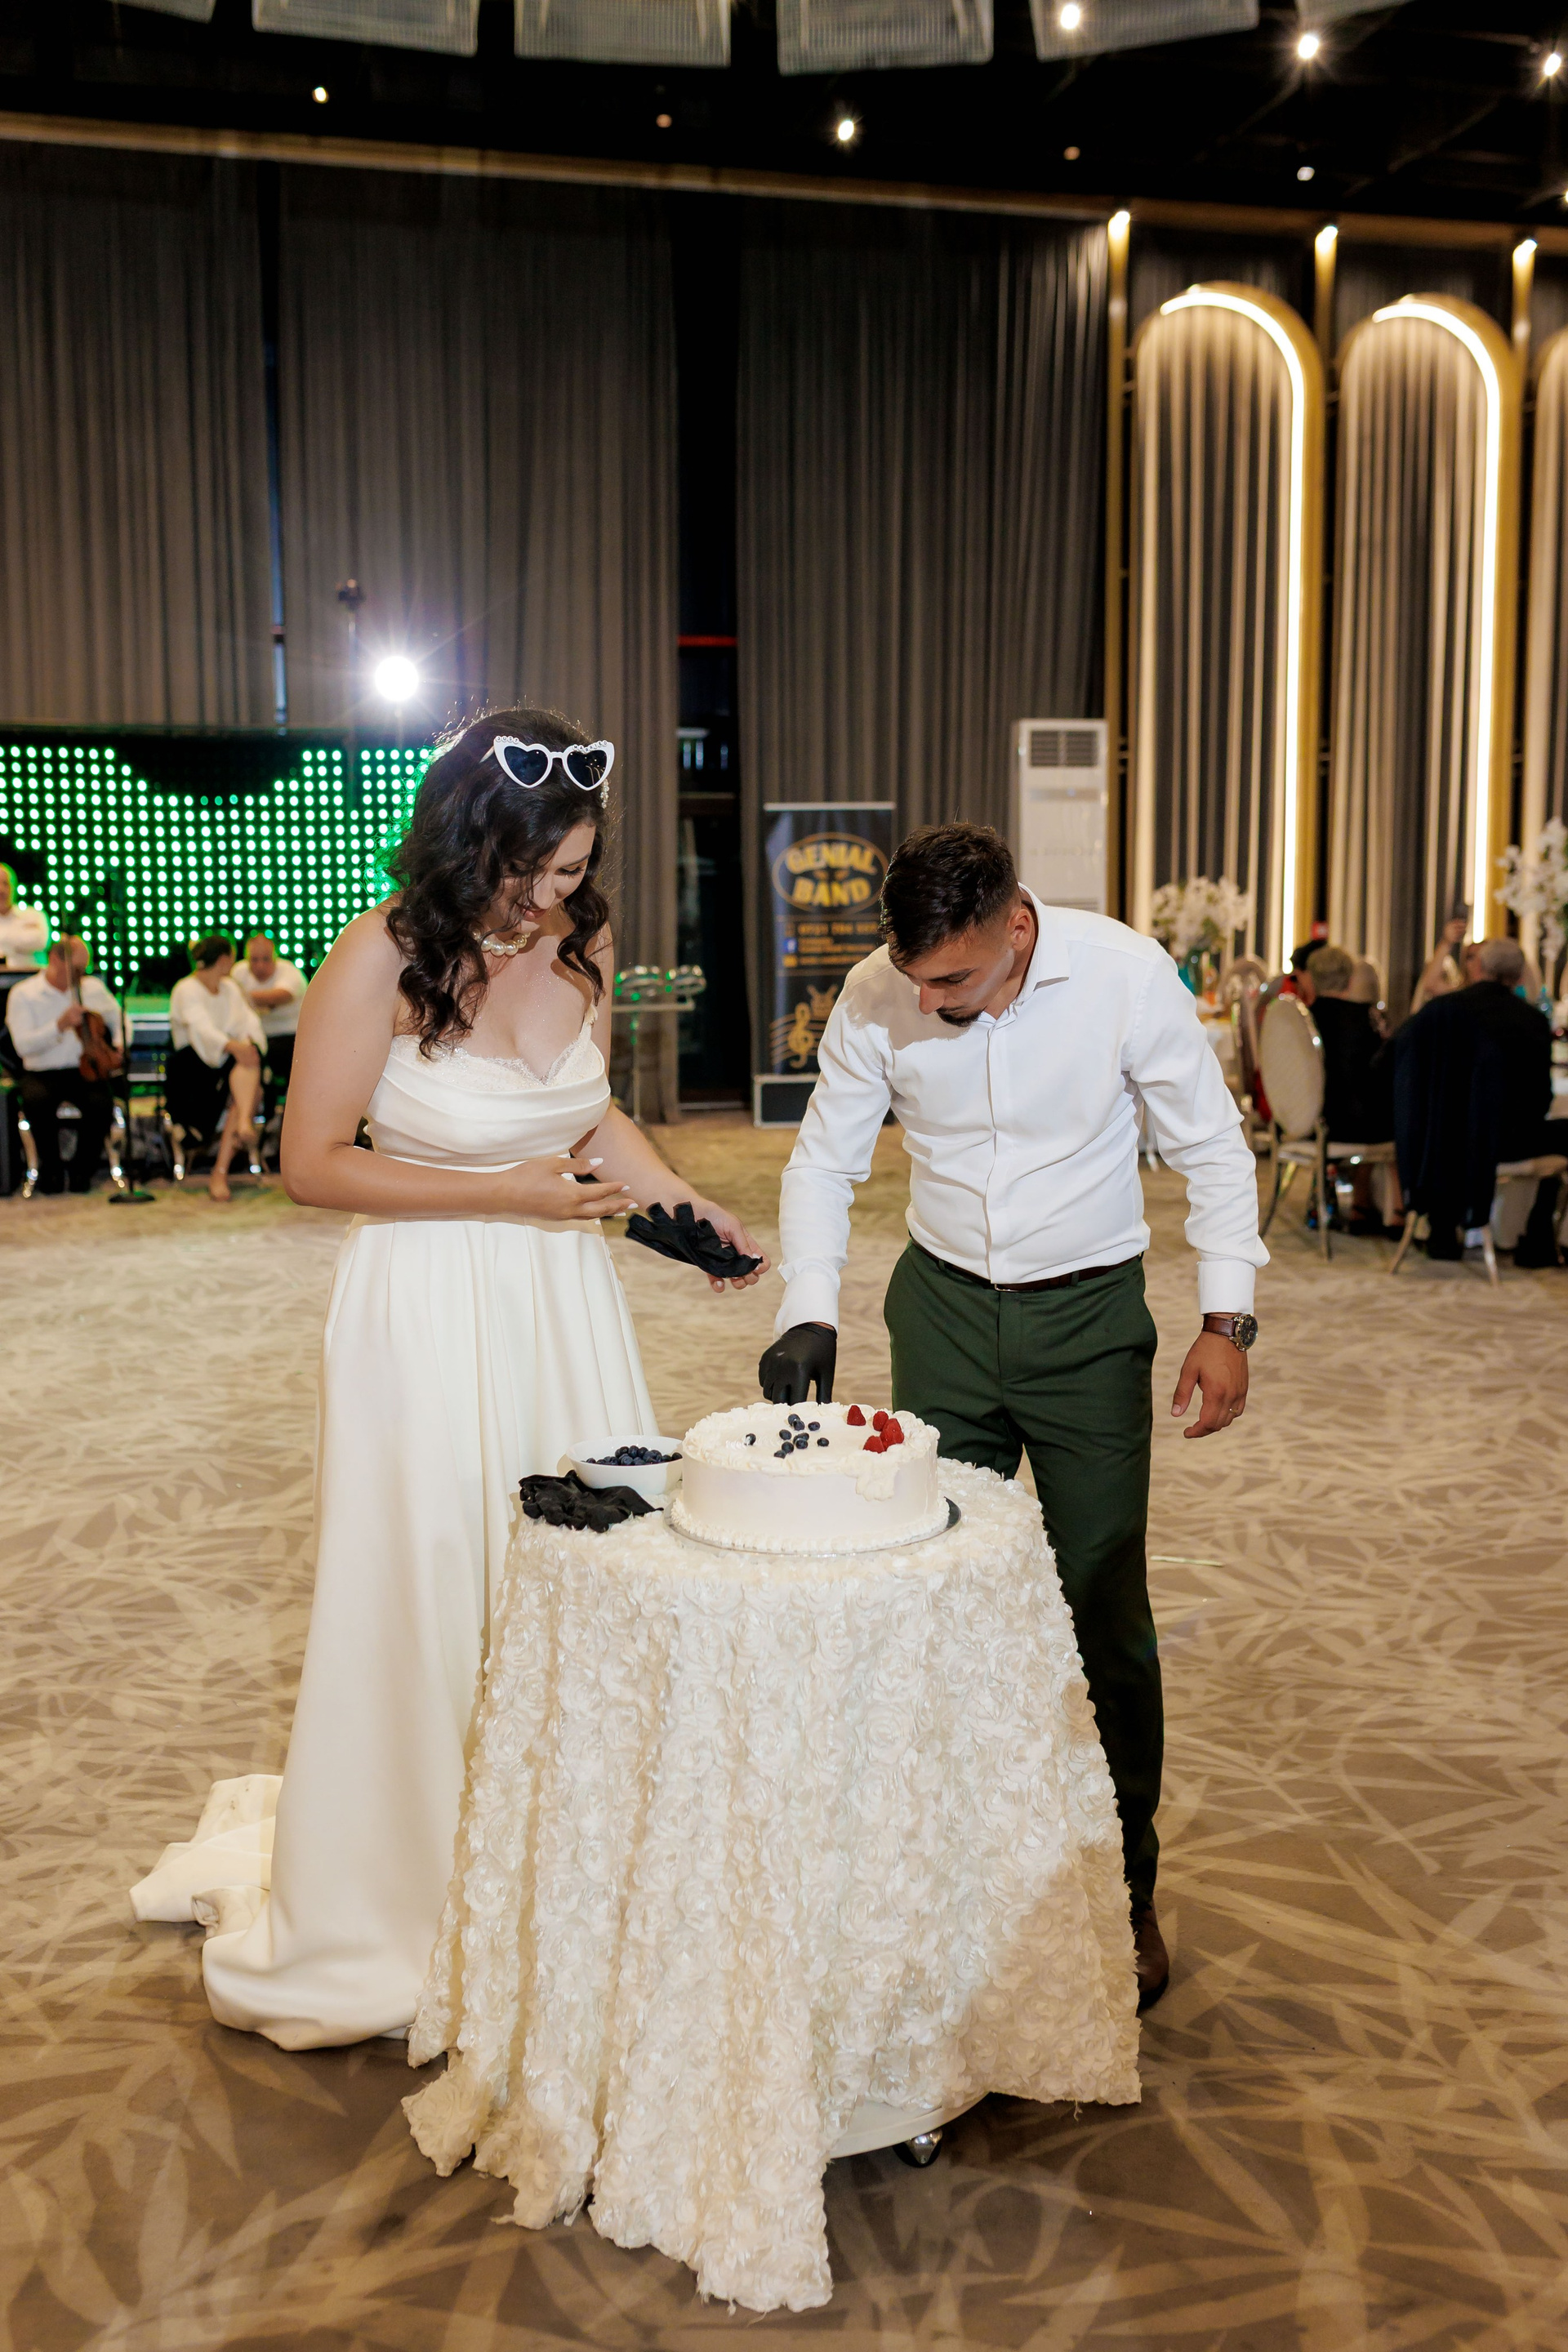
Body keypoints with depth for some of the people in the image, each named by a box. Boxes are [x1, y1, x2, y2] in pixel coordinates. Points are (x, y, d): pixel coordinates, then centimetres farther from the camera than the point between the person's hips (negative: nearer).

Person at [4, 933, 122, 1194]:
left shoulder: (94, 988, 9)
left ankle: (82, 1168, -5)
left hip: (85, 1070, 2)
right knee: (37, 1100, -36)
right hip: (42, 1073, -2)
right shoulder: (23, 994, -2)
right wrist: (60, 1025, -26)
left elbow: (119, 1020, 24)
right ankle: (51, 1168, -9)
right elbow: (23, 1045, -14)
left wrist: (119, 1046, 3)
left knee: (101, 1103, -31)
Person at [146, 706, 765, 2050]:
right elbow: (313, 1163, -12)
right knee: (428, 1610, 6)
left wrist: (683, 1201, 1)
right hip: (432, 1313, -5)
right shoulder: (383, 964, -17)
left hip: (568, 1298, 5)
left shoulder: (583, 942, 0)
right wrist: (506, 1194, -16)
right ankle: (384, 1921, 29)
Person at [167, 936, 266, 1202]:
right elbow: (201, 1027, -23)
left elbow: (249, 1021, 3)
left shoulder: (230, 989, 19)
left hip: (228, 1062, 4)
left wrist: (249, 1041, -21)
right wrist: (232, 1046, -42)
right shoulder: (187, 990, -4)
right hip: (193, 1065, -4)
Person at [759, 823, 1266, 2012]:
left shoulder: (1128, 974, -17)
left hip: (1090, 1312, -2)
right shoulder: (877, 998, -11)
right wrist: (810, 1311, -13)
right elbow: (825, 1160, 0)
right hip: (944, 1308, 2)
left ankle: (1126, 1890, 20)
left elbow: (1213, 1148, -6)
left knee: (1105, 1611, 1)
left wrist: (1227, 1317, -13)